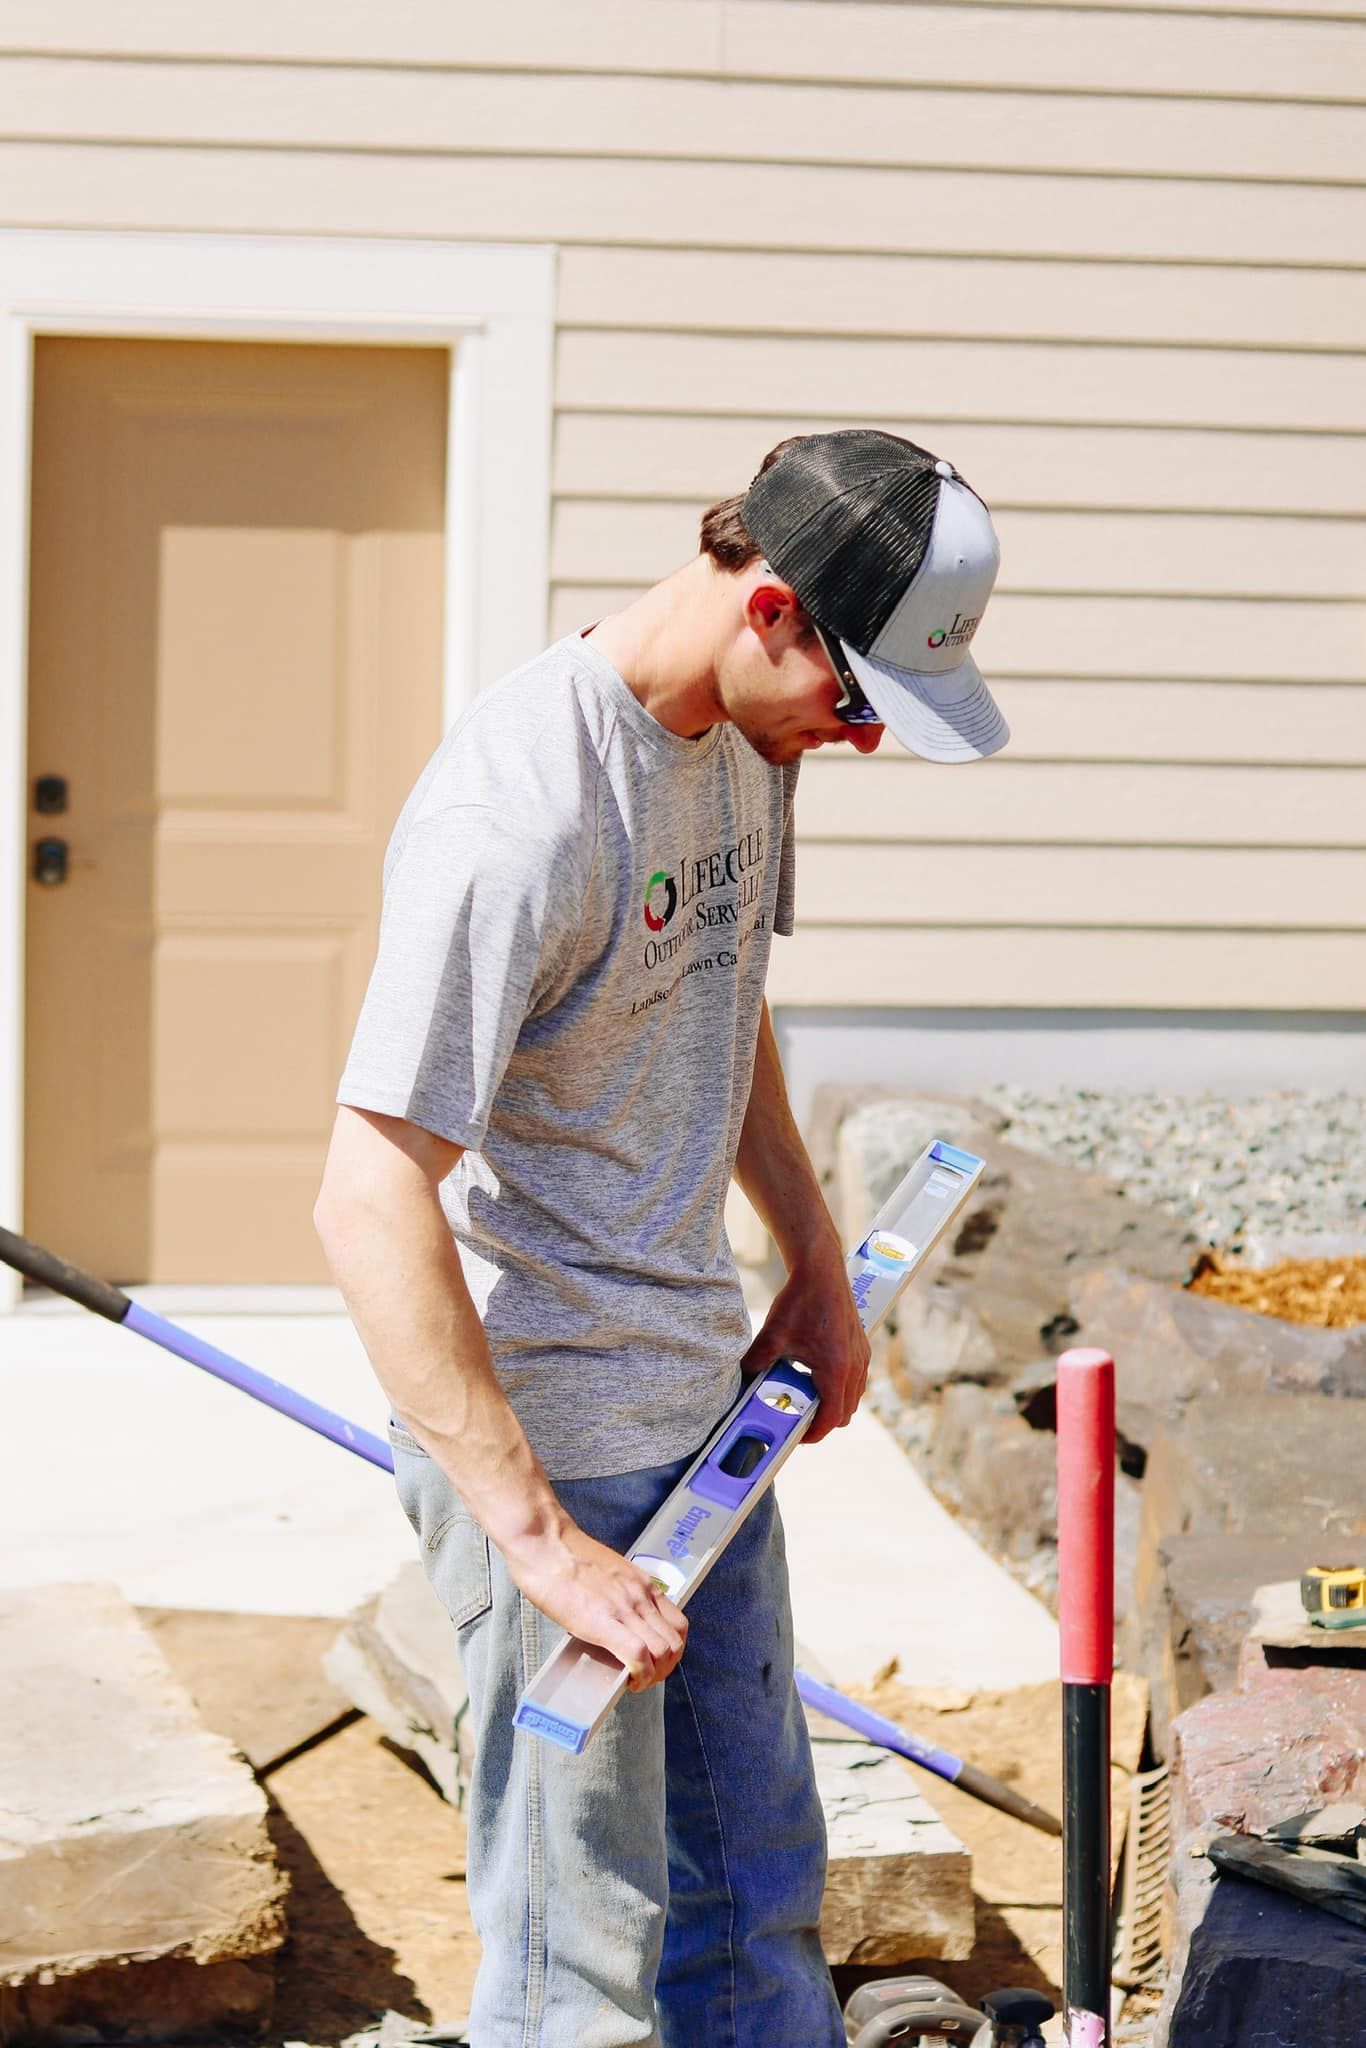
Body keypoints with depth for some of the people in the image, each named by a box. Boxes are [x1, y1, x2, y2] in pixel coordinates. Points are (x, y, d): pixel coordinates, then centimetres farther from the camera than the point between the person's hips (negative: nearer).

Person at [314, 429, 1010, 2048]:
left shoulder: (749, 732, 3)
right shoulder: (519, 818, -26)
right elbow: (370, 1205, -29)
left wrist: (817, 1264, 24)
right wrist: (540, 1541, -30)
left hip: (699, 1397, 9)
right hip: (538, 1429, -9)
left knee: (757, 1883, 20)